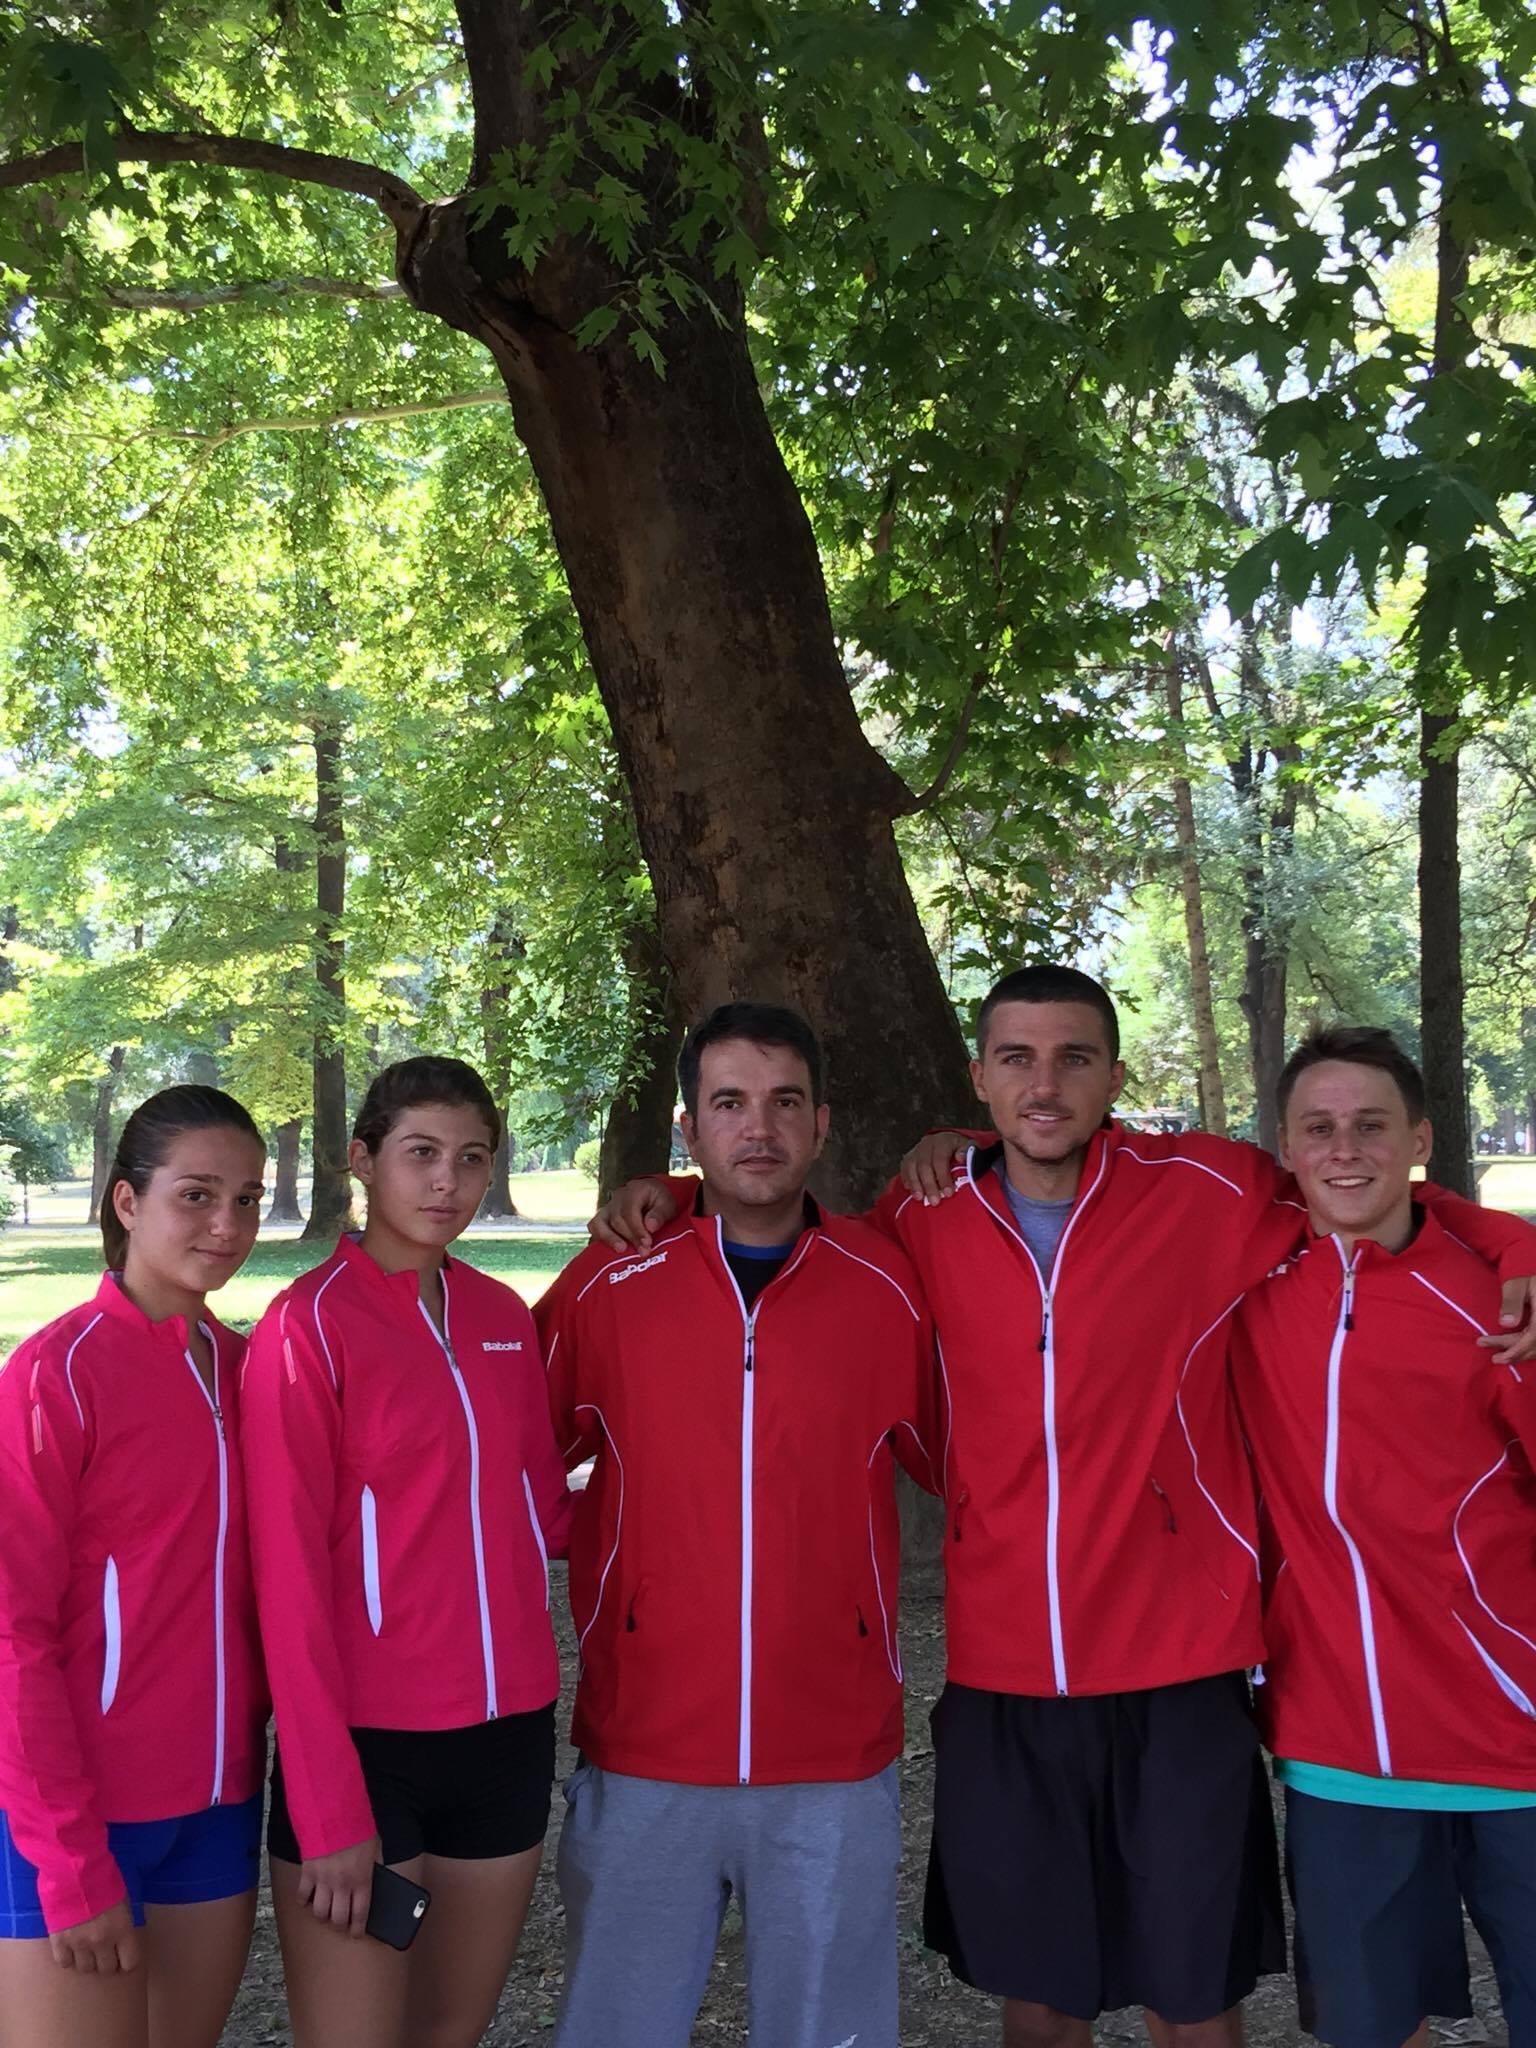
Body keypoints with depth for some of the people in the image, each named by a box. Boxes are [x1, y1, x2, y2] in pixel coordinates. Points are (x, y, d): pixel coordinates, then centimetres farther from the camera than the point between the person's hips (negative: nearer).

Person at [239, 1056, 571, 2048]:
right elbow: (291, 1576, -13)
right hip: (367, 1742, -5)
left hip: (509, 1731, 6)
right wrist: (331, 1809, -15)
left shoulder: (505, 1317, 6)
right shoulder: (309, 1325, -11)